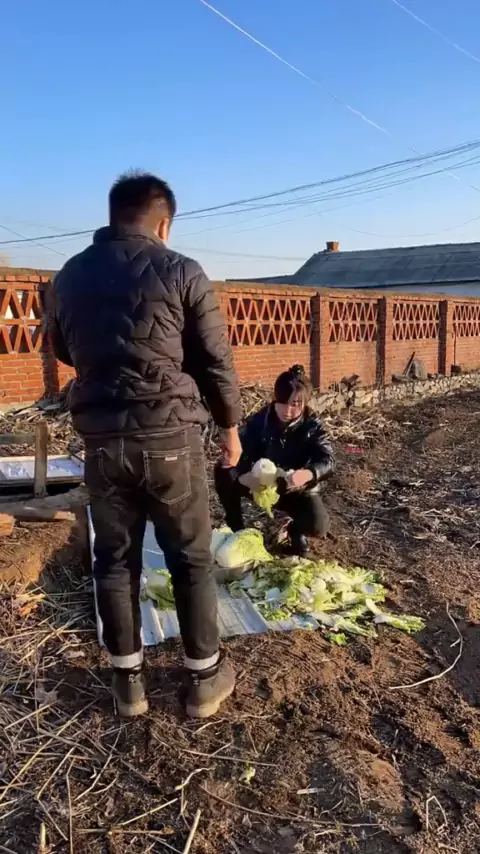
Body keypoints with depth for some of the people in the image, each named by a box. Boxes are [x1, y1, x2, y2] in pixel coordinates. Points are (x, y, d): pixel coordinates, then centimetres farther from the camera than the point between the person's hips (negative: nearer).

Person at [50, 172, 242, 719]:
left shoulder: (70, 276, 8)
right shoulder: (181, 272, -5)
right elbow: (215, 363, -3)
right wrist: (230, 427, 11)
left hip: (101, 439, 4)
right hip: (169, 437, -3)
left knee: (114, 560, 15)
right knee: (191, 561, 11)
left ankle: (128, 679, 27)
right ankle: (204, 676, 24)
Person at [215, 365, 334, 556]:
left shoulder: (312, 425, -14)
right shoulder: (258, 421, -13)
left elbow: (327, 460, -28)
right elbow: (241, 455, -24)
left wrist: (308, 474, -52)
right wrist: (244, 476, -49)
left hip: (298, 489, -1)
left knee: (318, 526, -31)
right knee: (223, 472, -25)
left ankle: (296, 530, 8)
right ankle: (236, 529, -8)